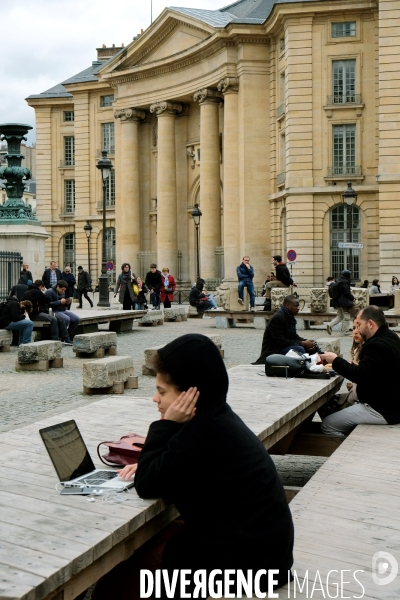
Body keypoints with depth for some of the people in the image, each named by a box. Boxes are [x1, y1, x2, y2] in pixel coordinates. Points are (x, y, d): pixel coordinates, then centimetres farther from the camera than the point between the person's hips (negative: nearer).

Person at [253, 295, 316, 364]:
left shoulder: (290, 317, 9)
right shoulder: (277, 318, -19)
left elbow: (294, 337, 12)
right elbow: (280, 341, -24)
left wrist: (306, 342, -9)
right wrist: (302, 343, -24)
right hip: (273, 352, -9)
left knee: (312, 348, 1)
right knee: (299, 349, -30)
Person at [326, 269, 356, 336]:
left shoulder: (338, 281, 12)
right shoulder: (345, 282, -15)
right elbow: (347, 292, -20)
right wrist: (352, 298, -4)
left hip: (337, 301, 9)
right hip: (344, 302, -9)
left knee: (340, 316, 17)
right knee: (346, 317, 2)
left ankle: (330, 325, -1)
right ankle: (345, 332, 7)